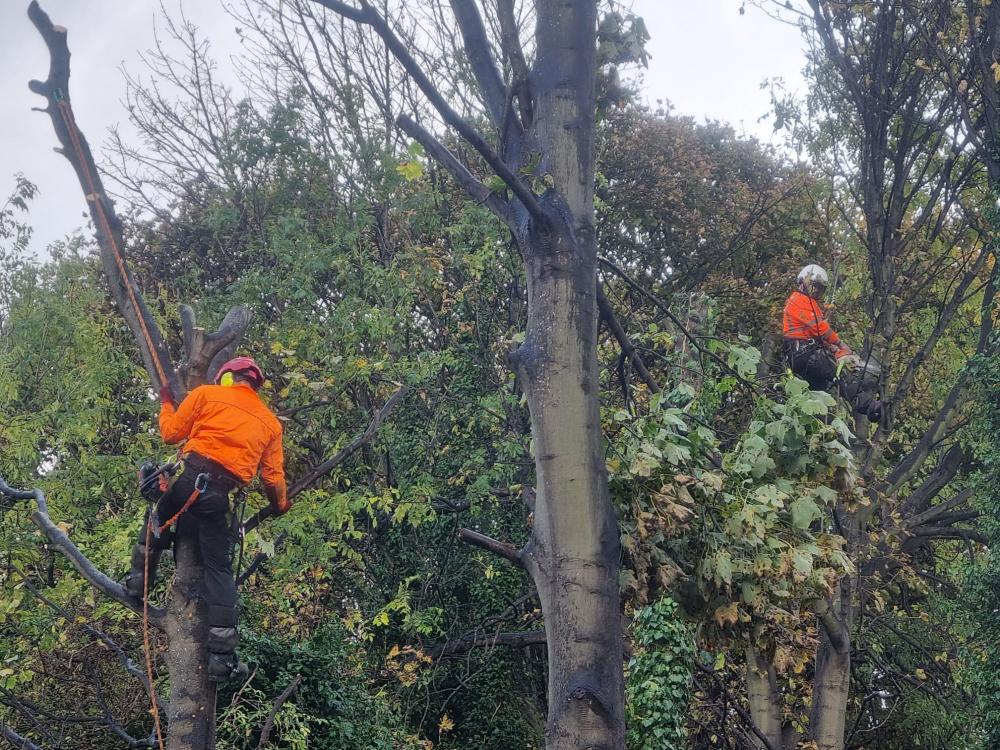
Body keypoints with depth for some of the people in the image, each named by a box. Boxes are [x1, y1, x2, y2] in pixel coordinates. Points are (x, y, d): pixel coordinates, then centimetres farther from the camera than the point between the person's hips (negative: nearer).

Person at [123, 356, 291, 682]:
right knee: (219, 569, 6)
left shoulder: (206, 394, 10)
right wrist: (280, 507, 31)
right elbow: (273, 477, 13)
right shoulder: (270, 422, 17)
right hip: (219, 495, 2)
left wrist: (166, 404, 29)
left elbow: (171, 433, 11)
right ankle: (221, 655, 2)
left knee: (157, 522, 32)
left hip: (190, 475, -1)